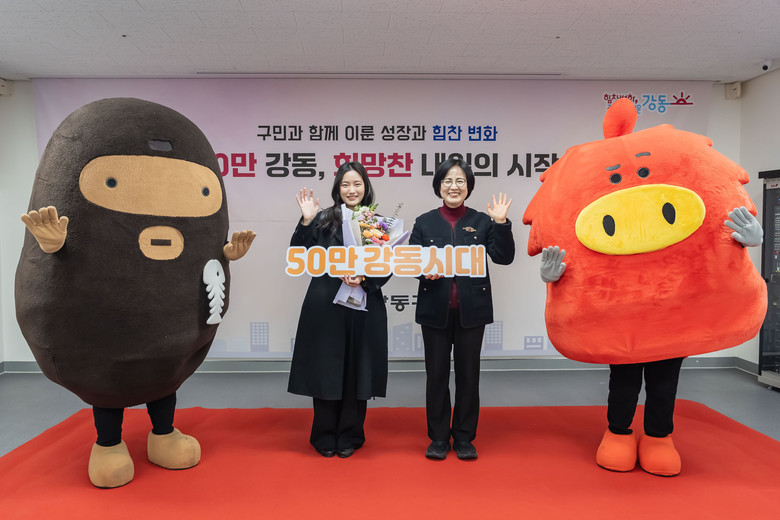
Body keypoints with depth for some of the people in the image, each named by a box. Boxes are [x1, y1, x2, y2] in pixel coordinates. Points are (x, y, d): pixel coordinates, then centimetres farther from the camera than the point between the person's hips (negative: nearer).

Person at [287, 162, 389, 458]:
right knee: (325, 369, 6)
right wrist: (306, 221, -14)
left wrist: (363, 279, -13)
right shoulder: (323, 219, 2)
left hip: (363, 308, 1)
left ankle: (350, 436, 24)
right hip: (325, 307, 0)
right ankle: (325, 436, 23)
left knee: (356, 371, 7)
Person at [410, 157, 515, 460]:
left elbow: (504, 257, -4)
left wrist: (501, 223, -14)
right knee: (436, 374, 8)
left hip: (471, 311, 0)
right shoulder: (424, 222, 5)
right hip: (435, 311, 0)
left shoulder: (481, 221, 5)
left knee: (468, 374, 9)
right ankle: (438, 438, 24)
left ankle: (464, 438, 25)